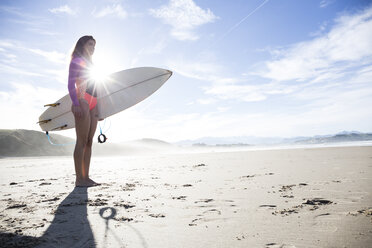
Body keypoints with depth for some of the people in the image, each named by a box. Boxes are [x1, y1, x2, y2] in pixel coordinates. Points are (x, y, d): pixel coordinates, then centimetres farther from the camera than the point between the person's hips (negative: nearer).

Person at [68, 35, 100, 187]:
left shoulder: (89, 64, 26)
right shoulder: (76, 61, 4)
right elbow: (71, 84, -7)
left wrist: (97, 108, 16)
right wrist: (75, 104, -20)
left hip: (92, 105, 8)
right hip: (82, 103, -8)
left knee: (89, 142, 3)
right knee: (82, 141, -11)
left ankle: (86, 177, 6)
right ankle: (79, 179, -8)